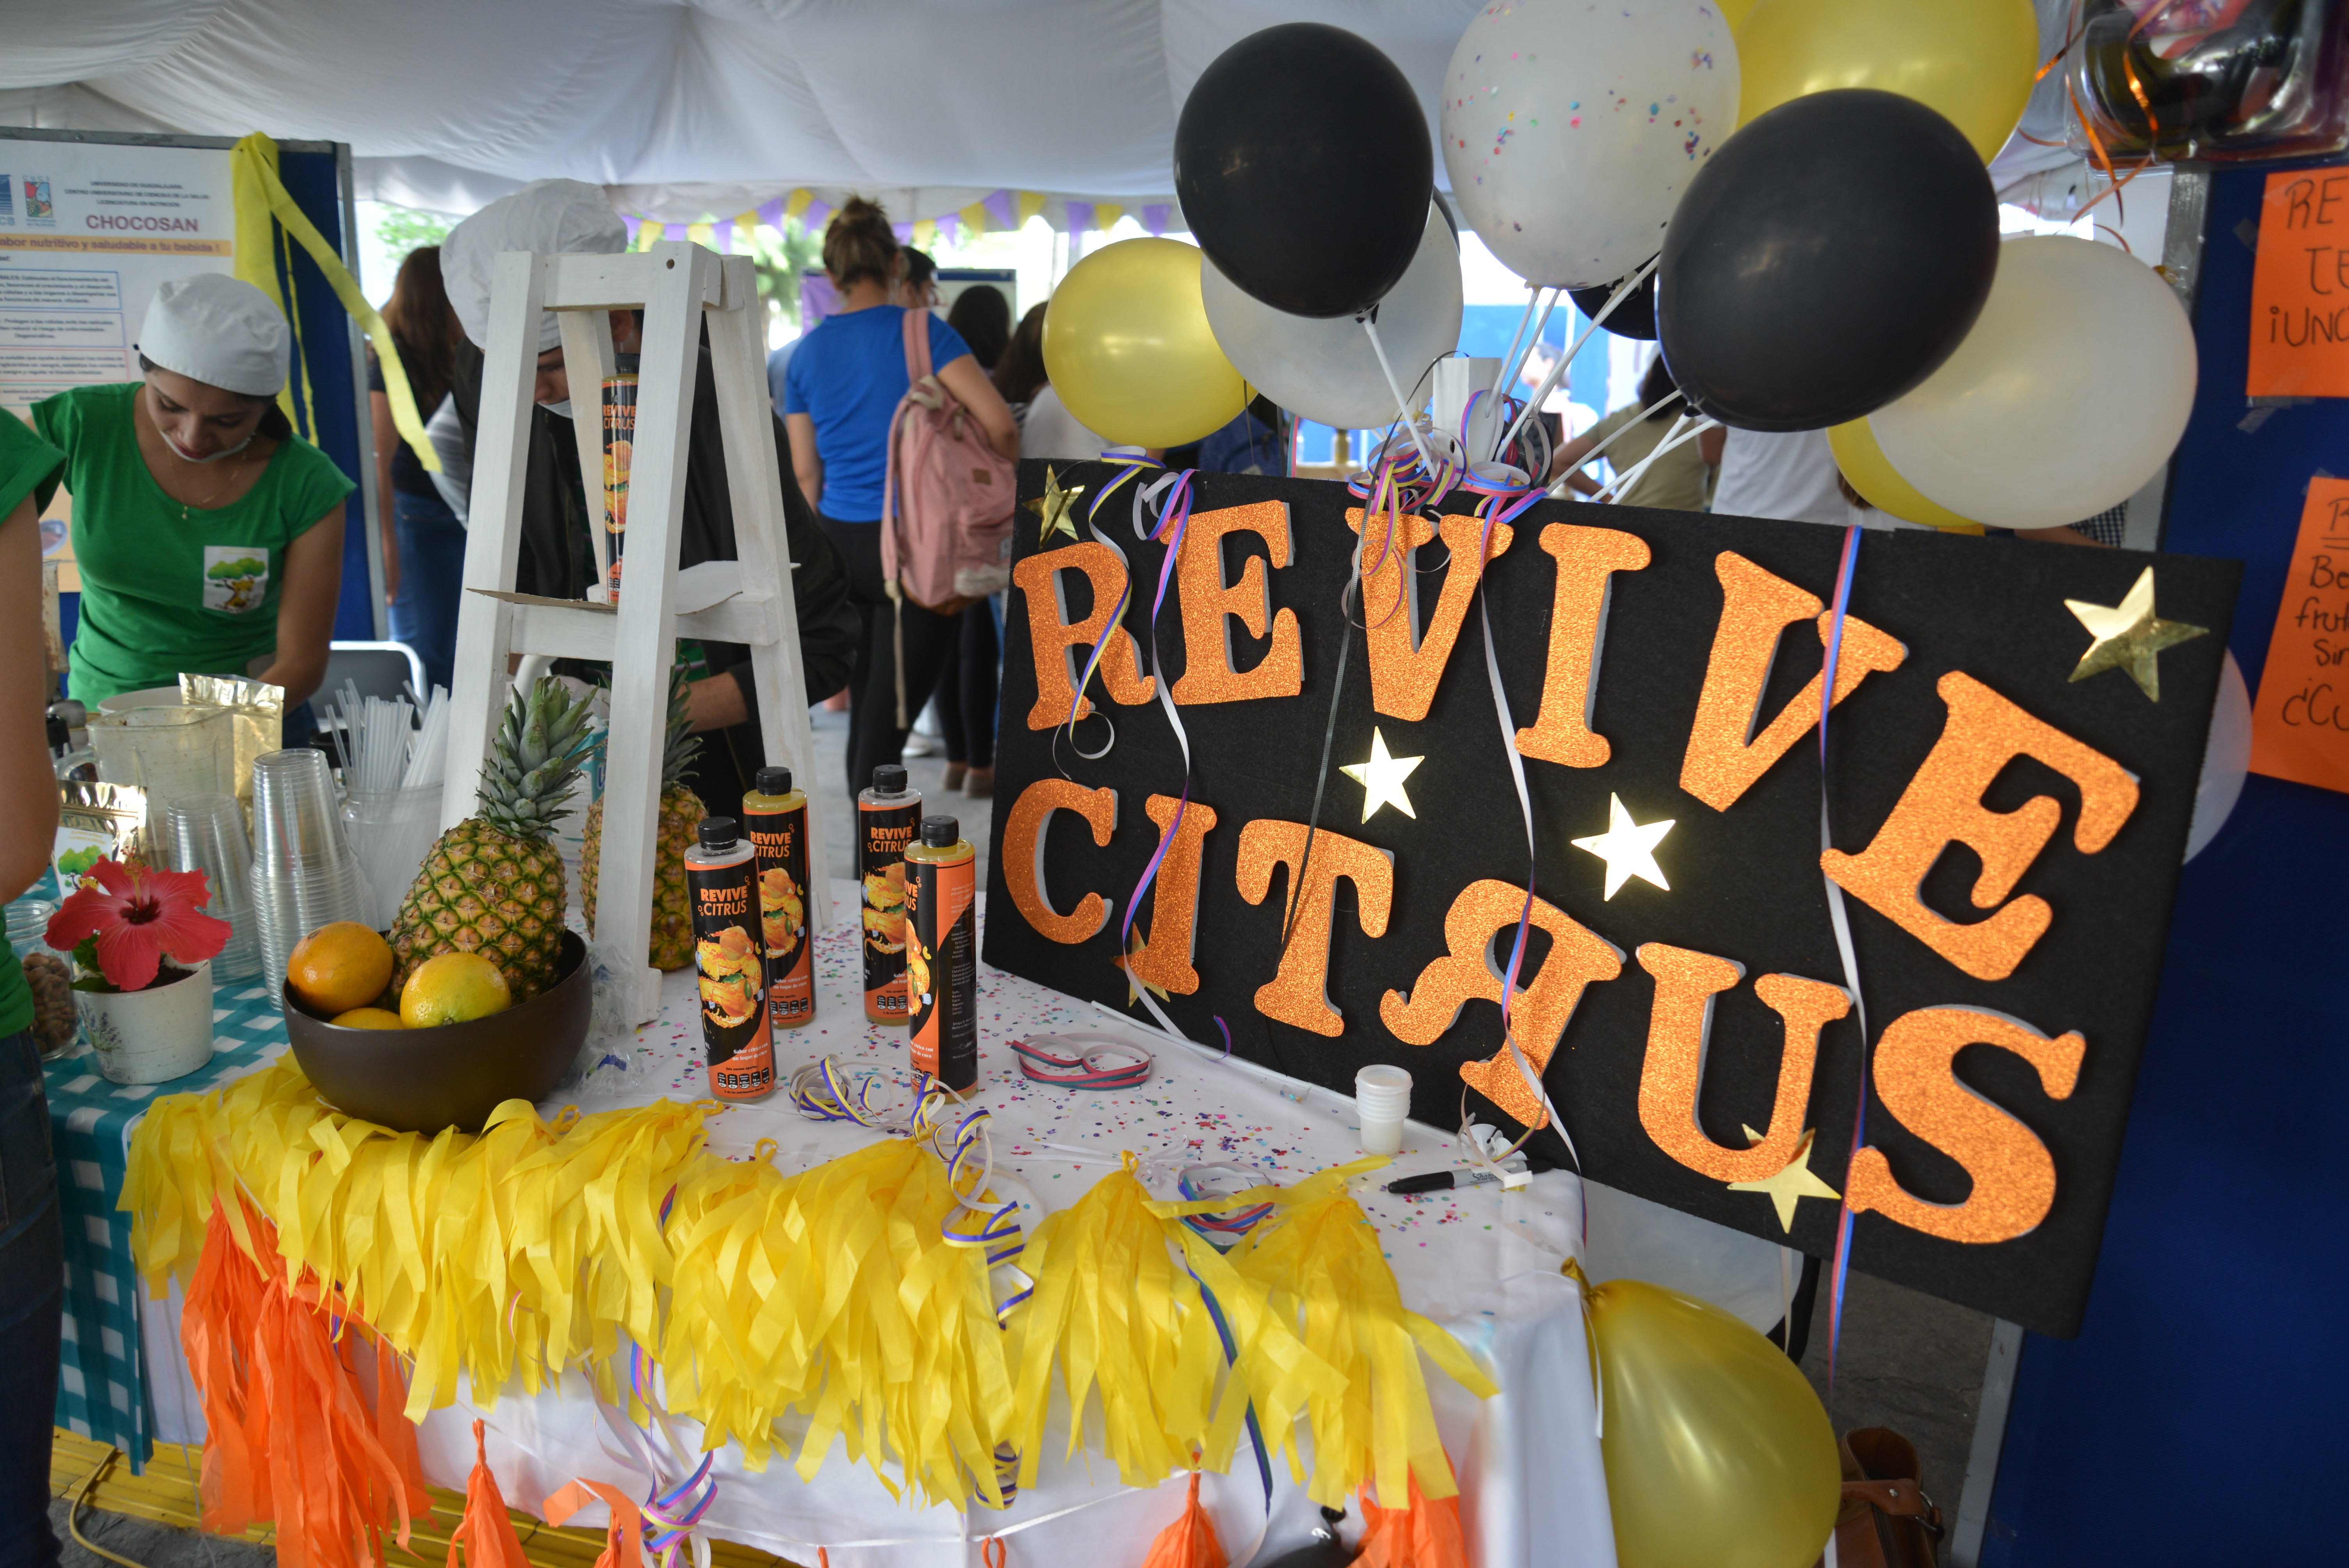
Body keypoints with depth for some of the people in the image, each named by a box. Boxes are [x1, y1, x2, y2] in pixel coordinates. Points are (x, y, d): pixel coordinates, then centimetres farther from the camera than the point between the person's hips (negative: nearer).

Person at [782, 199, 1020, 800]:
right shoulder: (919, 331, -6)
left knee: (865, 701, 16)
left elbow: (805, 471, 11)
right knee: (891, 710, -3)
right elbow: (1000, 425, -15)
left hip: (839, 541, 5)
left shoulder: (807, 353, 9)